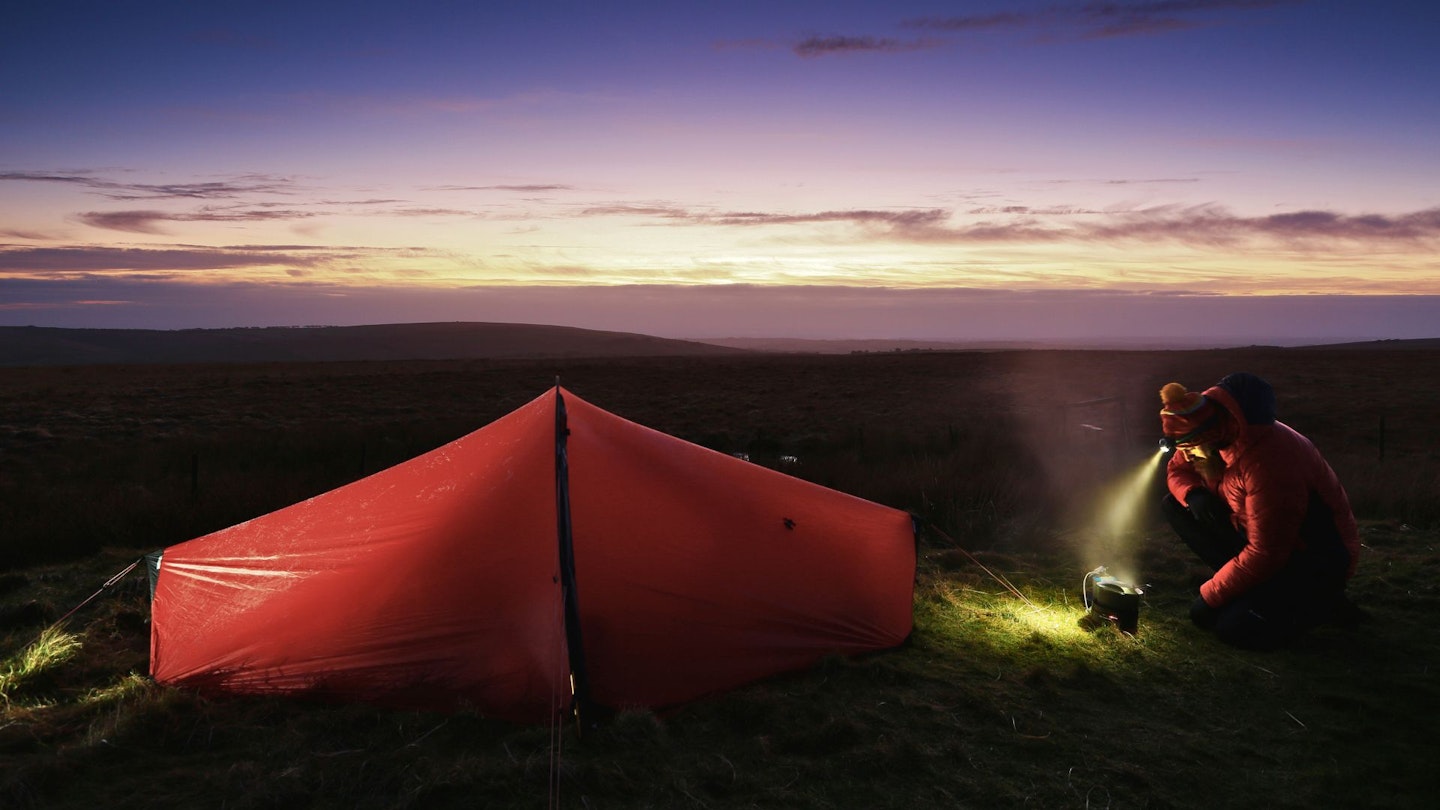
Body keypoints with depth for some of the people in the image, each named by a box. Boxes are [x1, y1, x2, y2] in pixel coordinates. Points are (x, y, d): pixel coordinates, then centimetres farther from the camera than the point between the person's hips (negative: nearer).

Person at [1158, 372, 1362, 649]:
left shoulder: (1269, 463, -35)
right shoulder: (1221, 434, -9)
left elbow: (1264, 555, -31)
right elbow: (1177, 469, 9)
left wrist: (1209, 596, -20)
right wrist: (1192, 495, -15)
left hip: (1318, 564, -8)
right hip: (1261, 535, 8)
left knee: (1236, 628, -27)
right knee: (1174, 506, -3)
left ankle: (1321, 604, 1)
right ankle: (1243, 583, -1)